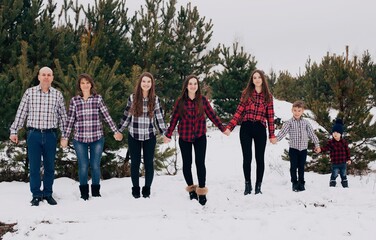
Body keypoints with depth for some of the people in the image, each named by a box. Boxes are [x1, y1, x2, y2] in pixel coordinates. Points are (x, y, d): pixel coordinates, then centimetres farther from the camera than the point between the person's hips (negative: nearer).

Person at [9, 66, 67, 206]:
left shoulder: (57, 95, 5)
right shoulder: (29, 92, 2)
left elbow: (62, 115, 11)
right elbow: (21, 113, 5)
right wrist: (14, 131, 2)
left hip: (51, 135, 1)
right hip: (34, 134, -1)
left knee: (50, 166, 7)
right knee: (34, 166, 1)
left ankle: (48, 194, 18)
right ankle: (36, 195, 10)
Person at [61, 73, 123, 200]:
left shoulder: (98, 98, 3)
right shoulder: (74, 100, 3)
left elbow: (107, 116, 5)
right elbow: (70, 120, 6)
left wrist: (116, 131, 4)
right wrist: (65, 137, 7)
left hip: (97, 138, 0)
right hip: (80, 139, 0)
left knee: (95, 166, 4)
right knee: (83, 167, 1)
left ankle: (96, 192, 19)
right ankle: (84, 193, 15)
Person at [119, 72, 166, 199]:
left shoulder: (155, 99, -1)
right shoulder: (132, 97, -3)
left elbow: (159, 117, 3)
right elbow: (127, 115, 6)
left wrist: (165, 133, 0)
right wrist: (119, 130, 7)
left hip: (150, 136, 0)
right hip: (134, 135, 0)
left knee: (149, 163, 5)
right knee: (135, 163, 7)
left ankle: (147, 189, 18)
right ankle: (135, 189, 19)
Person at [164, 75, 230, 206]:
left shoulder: (202, 100, -2)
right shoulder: (180, 101, -3)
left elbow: (212, 115, 5)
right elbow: (174, 118, 1)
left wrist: (223, 129, 5)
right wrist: (168, 135, 1)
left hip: (200, 136, 0)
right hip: (184, 137, 1)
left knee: (200, 163, -5)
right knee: (187, 164, 8)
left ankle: (202, 191, 1)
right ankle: (191, 188, 24)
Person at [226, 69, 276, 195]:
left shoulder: (268, 96, 7)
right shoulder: (246, 93, 6)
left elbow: (270, 116, 6)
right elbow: (239, 112, 3)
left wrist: (272, 134, 2)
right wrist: (229, 127, -6)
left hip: (260, 129, 0)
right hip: (246, 128, 0)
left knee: (260, 158, 4)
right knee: (247, 158, 2)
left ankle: (258, 187, 14)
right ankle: (248, 185, 16)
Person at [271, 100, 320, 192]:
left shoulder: (306, 123, 4)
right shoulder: (289, 123, -4)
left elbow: (312, 134, 8)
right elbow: (283, 131, -16)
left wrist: (316, 144, 8)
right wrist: (276, 138, -32)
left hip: (303, 149, 2)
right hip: (293, 149, -2)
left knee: (301, 167, 8)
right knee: (293, 166, 1)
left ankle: (301, 183, 16)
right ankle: (294, 183, 11)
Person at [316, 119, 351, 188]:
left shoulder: (344, 142, 1)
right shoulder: (330, 142, -6)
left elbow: (347, 150, 7)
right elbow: (326, 148, -17)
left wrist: (348, 159, 5)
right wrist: (321, 149, -37)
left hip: (343, 162, 3)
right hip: (335, 163, -2)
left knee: (343, 175, 15)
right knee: (334, 175, -1)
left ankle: (345, 185, 25)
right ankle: (332, 185, 7)